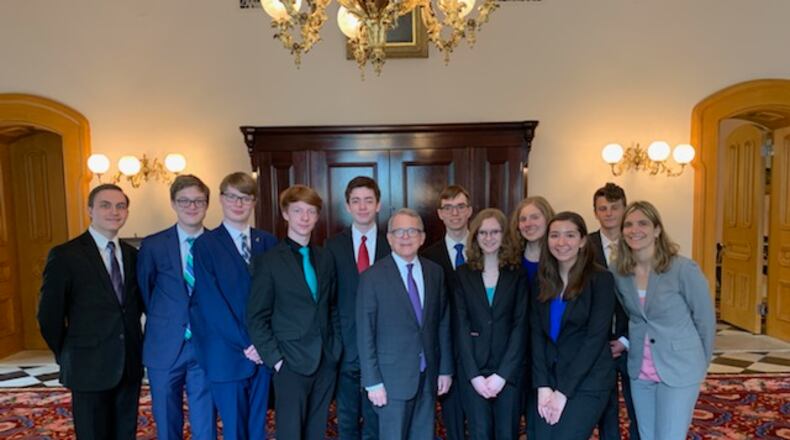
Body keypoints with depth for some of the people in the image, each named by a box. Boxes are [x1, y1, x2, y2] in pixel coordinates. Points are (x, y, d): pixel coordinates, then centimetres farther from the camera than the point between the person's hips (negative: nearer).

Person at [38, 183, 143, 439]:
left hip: (130, 364, 5)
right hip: (89, 366, -4)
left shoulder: (132, 255, 7)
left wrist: (137, 347, 6)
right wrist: (67, 357, 2)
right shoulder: (65, 255, -9)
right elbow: (49, 314, -5)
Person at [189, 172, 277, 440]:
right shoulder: (205, 244, -4)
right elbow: (210, 303, -10)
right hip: (227, 354, -3)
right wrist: (245, 344, -13)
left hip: (263, 352, 3)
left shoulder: (268, 242, 7)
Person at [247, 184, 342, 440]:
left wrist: (336, 346, 4)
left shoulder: (325, 259, 8)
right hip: (291, 362, -4)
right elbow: (257, 318, -7)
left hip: (326, 360, 5)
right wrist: (275, 358, -12)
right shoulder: (268, 261, -7)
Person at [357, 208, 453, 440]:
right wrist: (373, 382, -10)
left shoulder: (435, 272, 4)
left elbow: (443, 323, 8)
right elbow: (365, 334, -9)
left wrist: (445, 368, 6)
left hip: (428, 375, 4)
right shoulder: (373, 276, -9)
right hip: (393, 377, -4)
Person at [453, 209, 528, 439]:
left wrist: (502, 373, -11)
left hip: (509, 370, 0)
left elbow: (520, 326, -4)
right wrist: (474, 374, -10)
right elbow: (461, 327, -2)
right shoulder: (463, 274, 3)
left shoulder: (517, 274, 2)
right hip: (473, 370, 0)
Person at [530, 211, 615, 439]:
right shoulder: (543, 281, 5)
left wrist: (564, 391, -14)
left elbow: (596, 337, -13)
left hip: (587, 383, -4)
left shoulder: (600, 279, -8)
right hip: (550, 379, 4)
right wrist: (542, 386, -8)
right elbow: (537, 335, 2)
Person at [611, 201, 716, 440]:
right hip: (639, 370, 4)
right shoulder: (617, 271, -6)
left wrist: (700, 365, 4)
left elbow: (705, 319, -6)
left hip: (679, 370, -4)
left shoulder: (684, 269, -18)